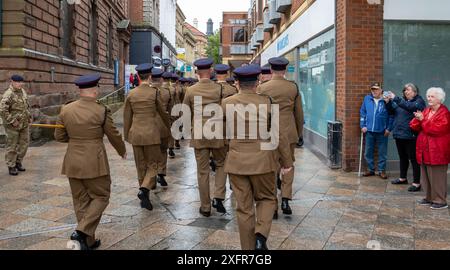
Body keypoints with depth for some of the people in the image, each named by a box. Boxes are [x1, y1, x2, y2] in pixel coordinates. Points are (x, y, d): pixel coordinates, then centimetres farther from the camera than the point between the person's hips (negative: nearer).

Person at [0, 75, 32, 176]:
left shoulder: (23, 92, 8)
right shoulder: (8, 94, -17)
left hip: (24, 124, 7)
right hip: (13, 126, -7)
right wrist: (12, 121, -20)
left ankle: (18, 162, 30)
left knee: (24, 144, 13)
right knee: (12, 146, 2)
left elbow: (27, 106, 21)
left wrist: (29, 117, 13)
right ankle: (11, 166, 13)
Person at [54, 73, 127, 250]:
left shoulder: (66, 110, 1)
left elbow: (59, 136, 8)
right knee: (100, 197, 9)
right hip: (94, 162, -5)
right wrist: (122, 151, 16)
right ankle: (82, 231, -7)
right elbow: (114, 135, -1)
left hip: (73, 162, 5)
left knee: (81, 201, 13)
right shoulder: (101, 111, -11)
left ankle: (88, 241, 21)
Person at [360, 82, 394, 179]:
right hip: (369, 131, 3)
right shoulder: (367, 99, 4)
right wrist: (363, 125, 1)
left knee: (382, 152, 6)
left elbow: (391, 115, -4)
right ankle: (371, 169, 23)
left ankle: (382, 170, 17)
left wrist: (389, 128, -7)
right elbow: (362, 112, 8)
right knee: (368, 152, 9)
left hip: (382, 131, -3)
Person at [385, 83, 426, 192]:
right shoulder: (402, 101, 13)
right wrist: (388, 102, -2)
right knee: (403, 157, 18)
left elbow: (410, 106, -26)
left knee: (413, 158, -3)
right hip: (399, 134, 7)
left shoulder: (419, 101, -6)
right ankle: (403, 178, 31)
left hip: (411, 135, -7)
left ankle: (416, 183, 2)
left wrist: (395, 98, -28)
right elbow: (392, 111, 16)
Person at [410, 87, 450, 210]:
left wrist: (423, 120, -18)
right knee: (426, 175, 14)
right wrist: (418, 119, -10)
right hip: (425, 151, 8)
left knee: (437, 176, -3)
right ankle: (429, 198, 25)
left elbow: (437, 129, -22)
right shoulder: (426, 111, 14)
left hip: (437, 152, -8)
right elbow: (414, 127, 11)